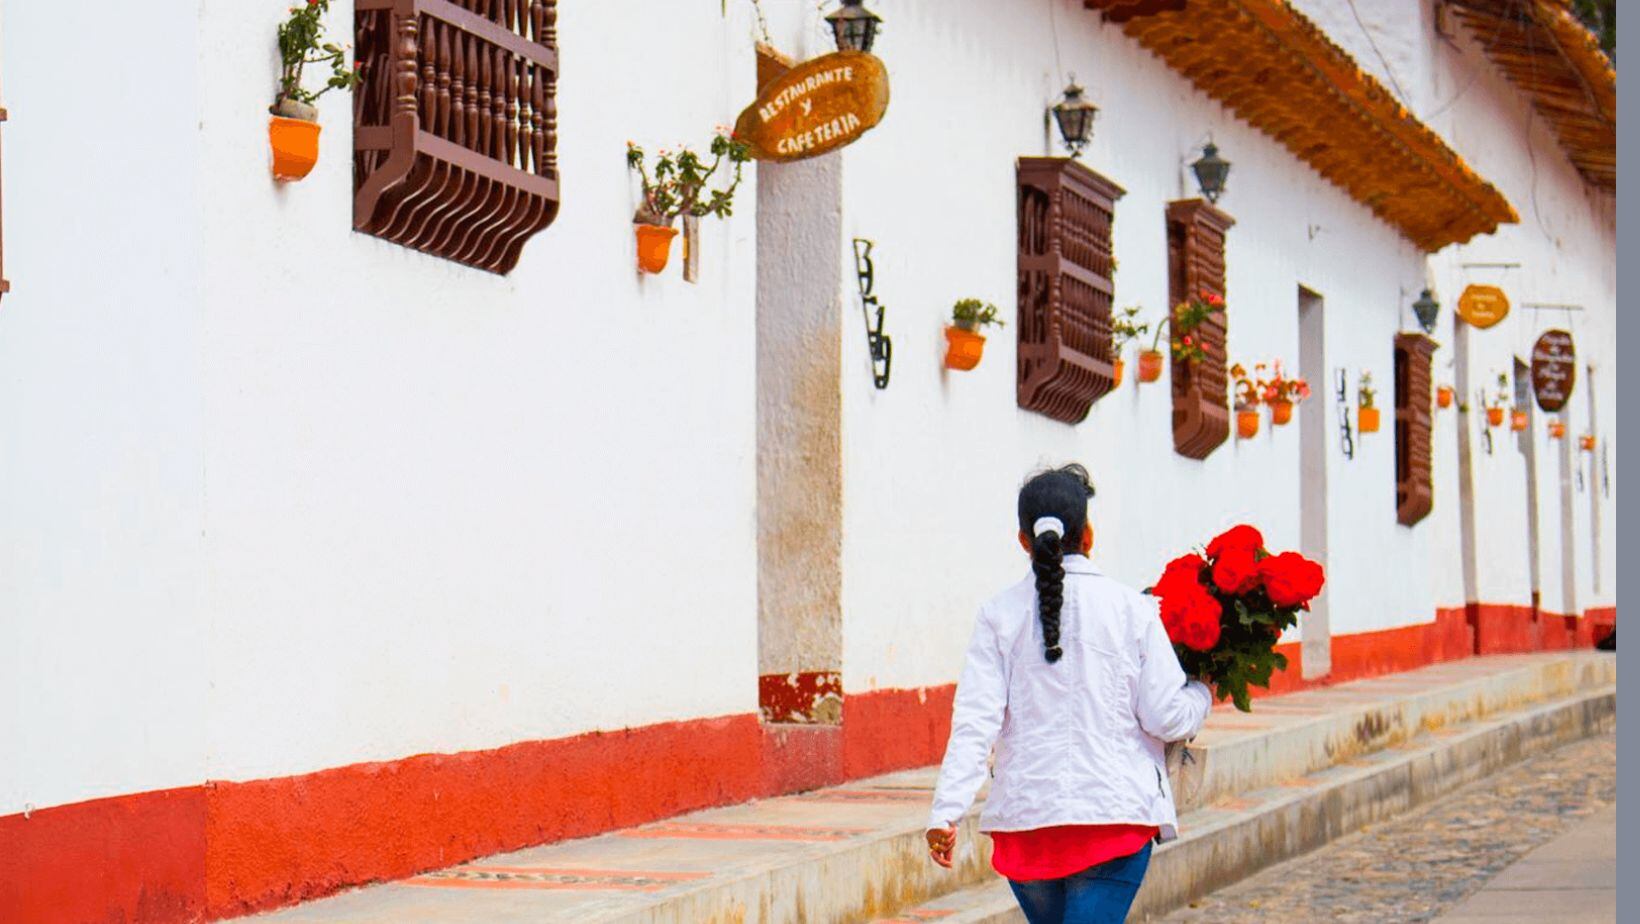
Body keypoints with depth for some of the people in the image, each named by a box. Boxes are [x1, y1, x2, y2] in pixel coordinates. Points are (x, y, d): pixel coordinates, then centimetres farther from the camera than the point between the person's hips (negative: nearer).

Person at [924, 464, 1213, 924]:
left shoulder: (1000, 614, 1)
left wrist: (946, 812, -7)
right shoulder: (1131, 609, -3)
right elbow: (1167, 718, -3)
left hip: (1023, 817, 3)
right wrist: (1203, 692, 18)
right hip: (1114, 814, -3)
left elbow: (974, 722, -6)